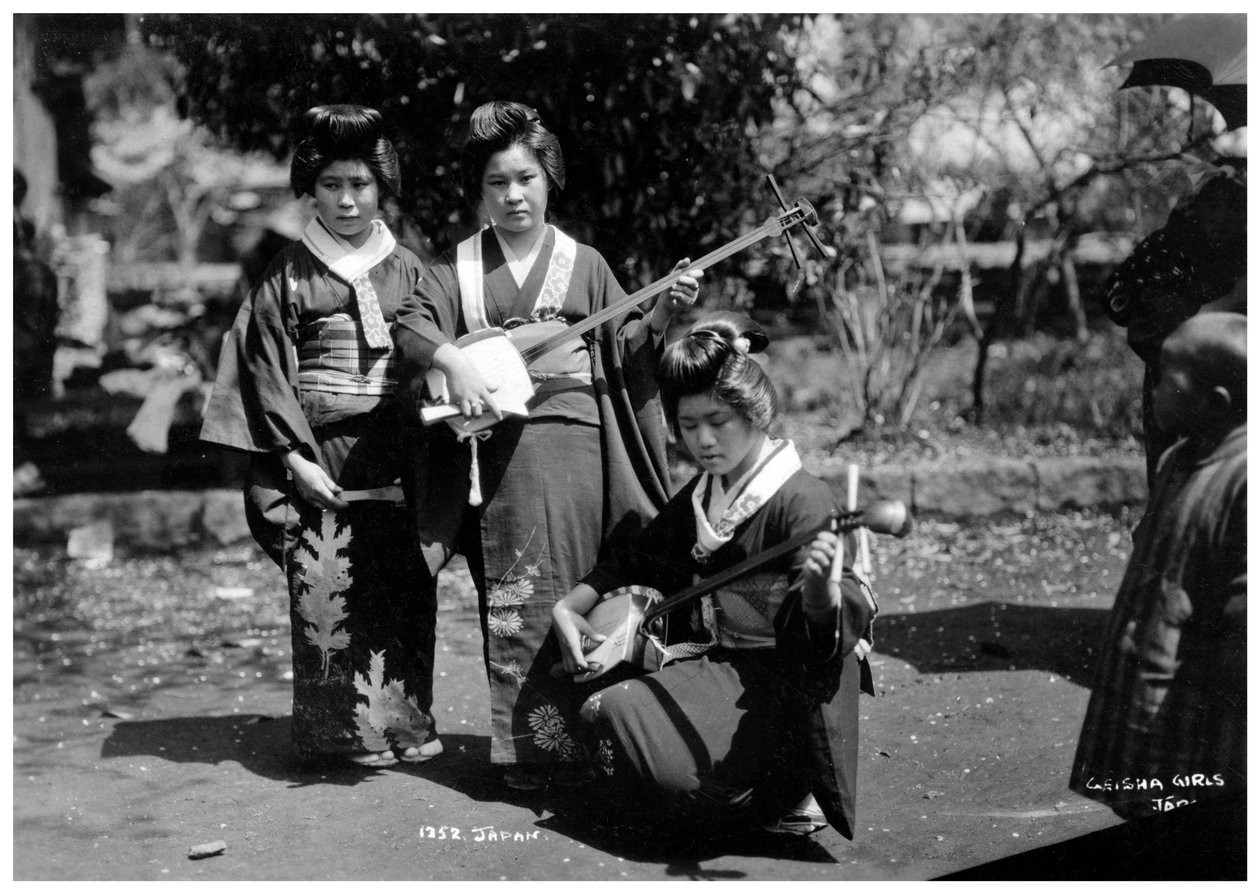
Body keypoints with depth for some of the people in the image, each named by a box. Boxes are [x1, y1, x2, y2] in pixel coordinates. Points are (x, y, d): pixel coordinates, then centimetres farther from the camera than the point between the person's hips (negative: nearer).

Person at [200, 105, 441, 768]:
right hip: (318, 456, -2)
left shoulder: (407, 270, 11)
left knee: (404, 584, 0)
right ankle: (344, 731, 4)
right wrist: (295, 459, -9)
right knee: (325, 585, -7)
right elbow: (267, 370, 0)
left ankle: (405, 723, 12)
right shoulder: (288, 275, 5)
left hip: (394, 456, 2)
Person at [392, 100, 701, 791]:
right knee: (512, 600, 0)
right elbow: (413, 323, -4)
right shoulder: (458, 267, 11)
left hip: (573, 443, 0)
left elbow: (622, 348, 9)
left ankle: (571, 744, 9)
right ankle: (527, 748, 7)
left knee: (570, 598, 0)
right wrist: (453, 360, -23)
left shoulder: (584, 263, 13)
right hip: (497, 451, 0)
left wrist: (664, 310, -8)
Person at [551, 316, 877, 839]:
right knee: (604, 710, -6)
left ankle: (789, 793, 1)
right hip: (719, 666, 9)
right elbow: (635, 561, 25)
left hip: (783, 688, -9)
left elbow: (827, 625, -28)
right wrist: (569, 608, 12)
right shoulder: (696, 499, 10)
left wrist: (820, 586, -52)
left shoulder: (802, 501, -16)